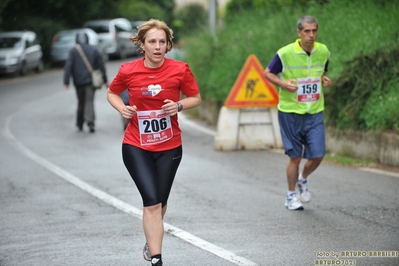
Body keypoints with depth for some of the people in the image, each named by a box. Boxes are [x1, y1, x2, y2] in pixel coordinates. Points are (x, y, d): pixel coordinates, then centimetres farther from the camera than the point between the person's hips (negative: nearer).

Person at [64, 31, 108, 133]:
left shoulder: (73, 51, -2)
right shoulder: (93, 50, 4)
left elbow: (68, 66, -9)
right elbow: (101, 65, 6)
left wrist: (66, 81, -10)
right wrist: (105, 80, 14)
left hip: (78, 82, 0)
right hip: (90, 80, 0)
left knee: (81, 102, 14)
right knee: (89, 101, -5)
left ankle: (80, 124, 21)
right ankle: (90, 122, -25)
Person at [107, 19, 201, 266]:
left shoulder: (180, 70, -10)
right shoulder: (128, 71, -9)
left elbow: (196, 98, 3)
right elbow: (112, 93, 10)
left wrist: (179, 105, -17)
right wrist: (122, 108, -10)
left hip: (169, 147, 2)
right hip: (136, 146, -1)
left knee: (160, 202, 13)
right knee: (152, 202, -14)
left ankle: (151, 241, 43)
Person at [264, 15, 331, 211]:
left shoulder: (323, 52, 1)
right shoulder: (285, 53, -13)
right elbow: (268, 73, 0)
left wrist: (324, 80, -2)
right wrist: (284, 84, -17)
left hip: (315, 113, 3)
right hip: (290, 112, -3)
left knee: (317, 155, -3)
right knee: (295, 156, 3)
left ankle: (303, 179, 29)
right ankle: (291, 196, 22)